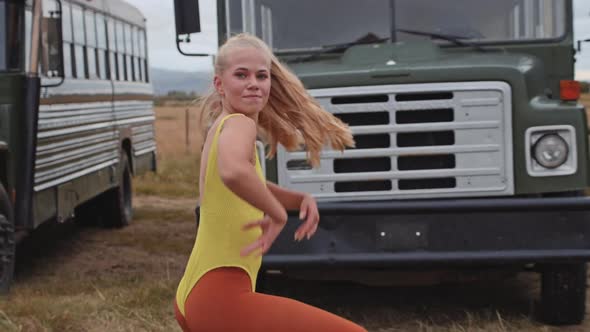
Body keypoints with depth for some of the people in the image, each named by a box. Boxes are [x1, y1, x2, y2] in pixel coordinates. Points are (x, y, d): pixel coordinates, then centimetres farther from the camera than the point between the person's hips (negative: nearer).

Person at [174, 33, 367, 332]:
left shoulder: (221, 127, 15)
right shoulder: (239, 124, -13)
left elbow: (254, 187, 30)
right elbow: (233, 171, -39)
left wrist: (301, 200, 10)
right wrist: (278, 216, -22)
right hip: (220, 299, -11)